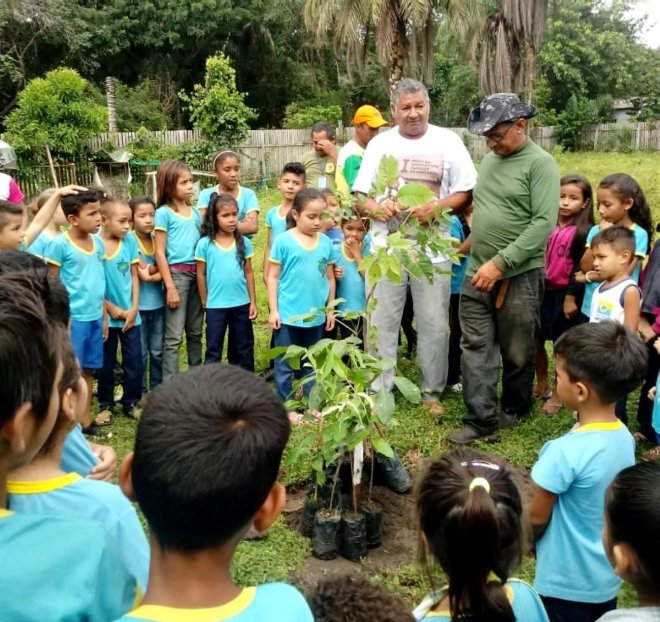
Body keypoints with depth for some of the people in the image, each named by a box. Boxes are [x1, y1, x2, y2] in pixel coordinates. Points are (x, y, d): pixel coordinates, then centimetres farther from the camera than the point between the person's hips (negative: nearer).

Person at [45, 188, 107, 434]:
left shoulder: (98, 242, 6)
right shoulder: (59, 244, -12)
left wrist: (104, 316, 14)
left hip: (94, 317, 6)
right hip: (73, 318, -6)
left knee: (87, 370, 14)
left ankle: (85, 420, 25)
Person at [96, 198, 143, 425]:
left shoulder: (130, 241, -2)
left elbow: (134, 276, 3)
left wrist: (134, 308, -3)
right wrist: (111, 308, -8)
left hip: (131, 314, 3)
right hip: (105, 315, -3)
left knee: (134, 362, 7)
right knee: (106, 364, 10)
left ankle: (131, 402, 24)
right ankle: (105, 404, 26)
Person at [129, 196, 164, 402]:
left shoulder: (157, 240, 5)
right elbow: (142, 273, -16)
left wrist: (151, 273, -14)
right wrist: (156, 270, -4)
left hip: (158, 304, 4)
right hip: (138, 305, -4)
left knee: (157, 351, 13)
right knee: (140, 352, 6)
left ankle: (157, 389, 25)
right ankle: (140, 392, 18)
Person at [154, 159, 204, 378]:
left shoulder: (195, 212, 12)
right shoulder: (164, 213, -4)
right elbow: (160, 253, -7)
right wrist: (170, 286, -12)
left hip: (197, 273, 6)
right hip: (177, 273, -6)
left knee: (195, 332, 15)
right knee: (174, 337, -3)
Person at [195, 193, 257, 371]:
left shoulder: (244, 242, 0)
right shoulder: (205, 244, -7)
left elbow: (248, 273, 5)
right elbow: (201, 275, -1)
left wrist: (253, 302, 3)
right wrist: (205, 303, 1)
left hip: (241, 304, 2)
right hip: (215, 306, -2)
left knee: (244, 348, 14)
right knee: (213, 350, 9)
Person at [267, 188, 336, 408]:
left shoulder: (326, 242, 2)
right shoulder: (284, 241, -9)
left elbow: (330, 278, 9)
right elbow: (273, 277, -5)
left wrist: (330, 310, 10)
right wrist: (273, 310, -7)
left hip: (316, 316, 4)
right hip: (288, 315, -3)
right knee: (285, 364, 7)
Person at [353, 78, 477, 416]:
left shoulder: (448, 141, 1)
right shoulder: (380, 143, 6)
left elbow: (465, 192, 0)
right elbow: (360, 194, 6)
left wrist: (436, 208, -18)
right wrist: (375, 208, -16)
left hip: (432, 250, -1)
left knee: (434, 325, 7)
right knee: (382, 323, 7)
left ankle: (432, 391, 22)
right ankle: (379, 391, 19)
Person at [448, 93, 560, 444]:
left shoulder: (540, 164, -9)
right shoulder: (489, 160, 11)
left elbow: (544, 223, -17)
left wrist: (499, 263, -21)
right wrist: (474, 248, 10)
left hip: (519, 276, -6)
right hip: (477, 273, 6)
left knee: (517, 352, 9)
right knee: (476, 348, 3)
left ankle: (516, 409, 31)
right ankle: (481, 420, 9)